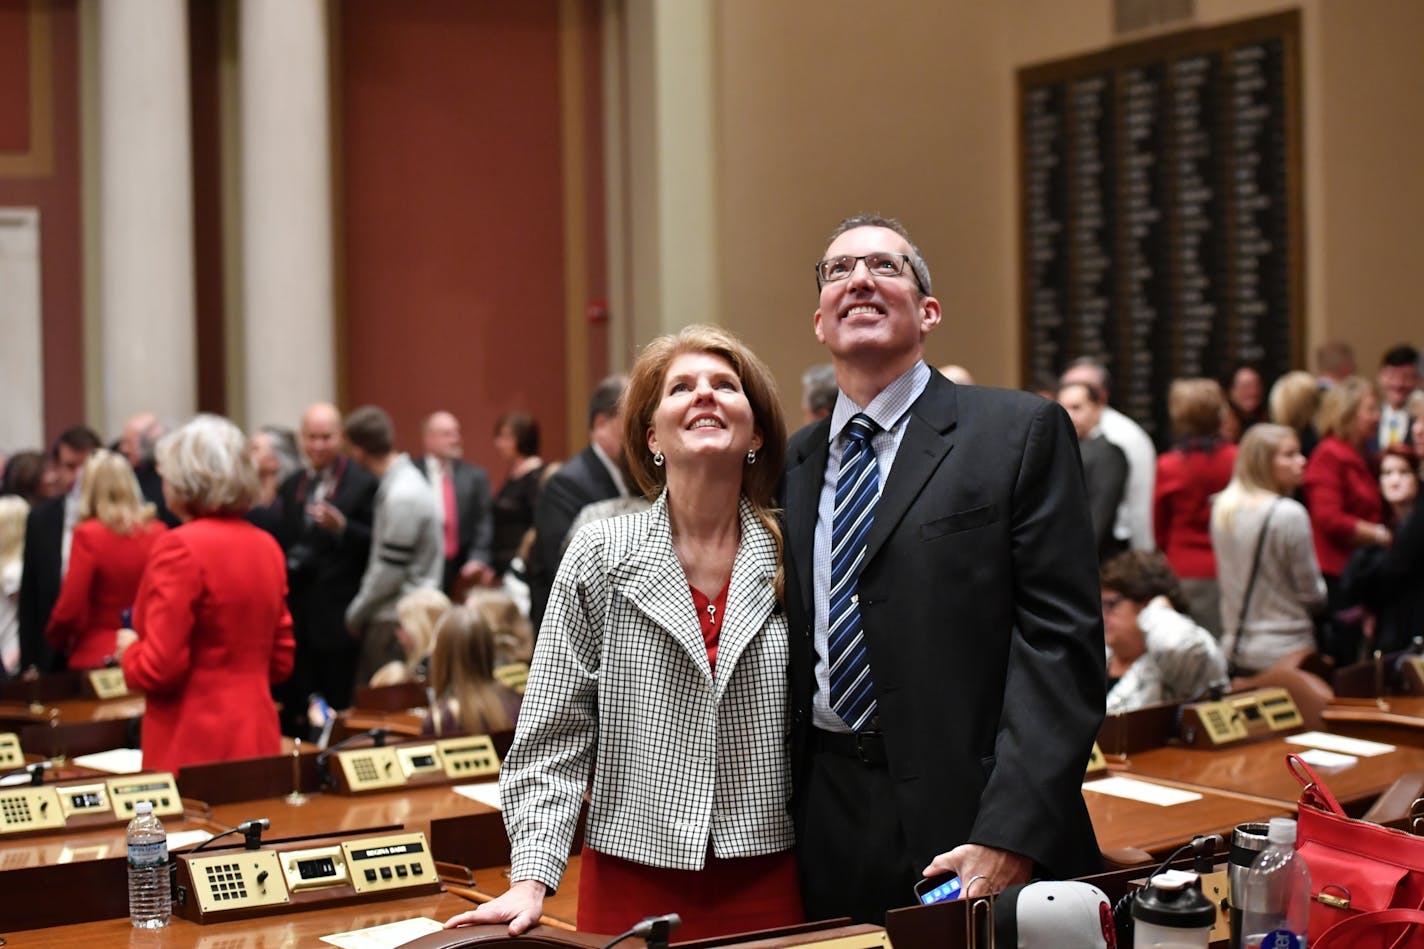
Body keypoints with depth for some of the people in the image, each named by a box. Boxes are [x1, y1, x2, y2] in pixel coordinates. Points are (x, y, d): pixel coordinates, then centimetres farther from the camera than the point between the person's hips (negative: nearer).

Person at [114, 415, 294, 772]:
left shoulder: (179, 546, -12)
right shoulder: (267, 546, 8)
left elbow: (159, 669, -15)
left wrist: (128, 650, 5)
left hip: (194, 745, -7)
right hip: (259, 739, 7)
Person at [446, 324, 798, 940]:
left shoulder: (790, 560, 2)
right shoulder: (600, 557, -1)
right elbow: (552, 738, -1)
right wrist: (531, 880, -10)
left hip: (766, 881, 1)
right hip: (632, 882, -1)